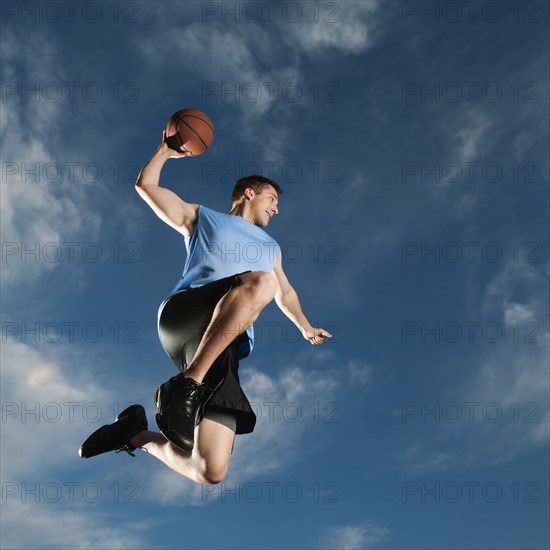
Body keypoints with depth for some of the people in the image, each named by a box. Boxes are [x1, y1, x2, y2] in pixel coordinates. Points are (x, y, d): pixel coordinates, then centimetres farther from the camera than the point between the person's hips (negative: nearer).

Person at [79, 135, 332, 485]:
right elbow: (146, 184, 25)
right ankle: (186, 384, -34)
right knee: (261, 281, -37)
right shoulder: (203, 218, 28)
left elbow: (285, 293, 50)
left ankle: (138, 434, 11)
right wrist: (167, 150, 30)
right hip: (184, 315, -3)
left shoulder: (271, 247, 38)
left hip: (227, 346, 4)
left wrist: (306, 328, 44)